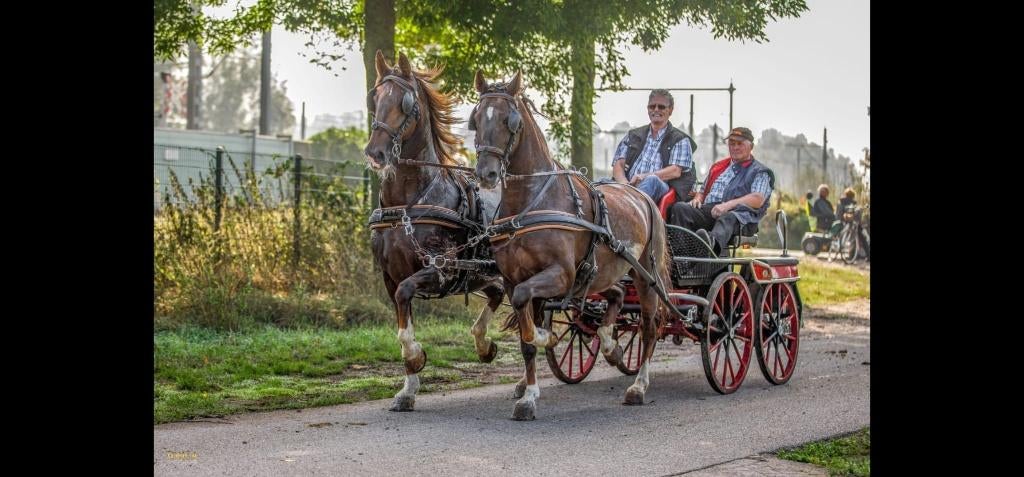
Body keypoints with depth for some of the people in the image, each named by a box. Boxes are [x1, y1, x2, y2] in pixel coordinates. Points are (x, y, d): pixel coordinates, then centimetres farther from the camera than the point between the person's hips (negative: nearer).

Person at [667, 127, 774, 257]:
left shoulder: (760, 172, 15)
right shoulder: (718, 167, 35)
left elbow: (758, 199, -3)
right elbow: (703, 191, 37)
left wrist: (728, 205, -18)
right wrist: (697, 198, 8)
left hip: (738, 213, -5)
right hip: (708, 210, 5)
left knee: (728, 218, -43)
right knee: (679, 208, -24)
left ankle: (713, 243, -76)